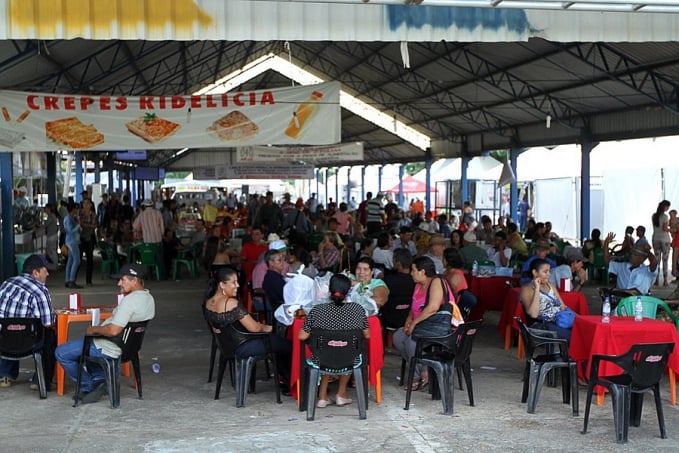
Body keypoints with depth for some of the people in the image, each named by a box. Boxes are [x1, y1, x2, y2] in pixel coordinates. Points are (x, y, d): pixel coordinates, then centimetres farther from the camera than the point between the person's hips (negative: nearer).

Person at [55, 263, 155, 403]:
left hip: (111, 348, -10)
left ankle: (88, 386, 9)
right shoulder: (149, 298, 4)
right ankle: (100, 379, 17)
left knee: (61, 352, 1)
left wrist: (94, 329, -14)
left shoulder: (130, 300, -27)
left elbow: (114, 331, -33)